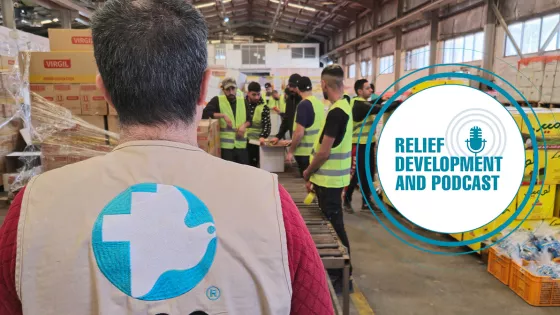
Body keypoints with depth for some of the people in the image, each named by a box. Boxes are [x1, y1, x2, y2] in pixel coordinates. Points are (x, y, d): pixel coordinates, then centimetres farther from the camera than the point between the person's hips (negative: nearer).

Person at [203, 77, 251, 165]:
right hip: (225, 145, -4)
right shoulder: (217, 100, -2)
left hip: (241, 144, 4)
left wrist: (244, 125, -5)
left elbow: (249, 119, 17)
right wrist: (223, 115, -18)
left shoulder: (242, 101, 11)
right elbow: (205, 114, -13)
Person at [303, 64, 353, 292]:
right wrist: (314, 175, 16)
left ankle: (342, 276, 14)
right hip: (331, 178, 9)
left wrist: (307, 172, -6)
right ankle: (335, 269, 30)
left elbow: (324, 152, -22)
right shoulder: (344, 107, 10)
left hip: (329, 180, -9)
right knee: (332, 225, 17)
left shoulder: (336, 112, -21)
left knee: (334, 227, 1)